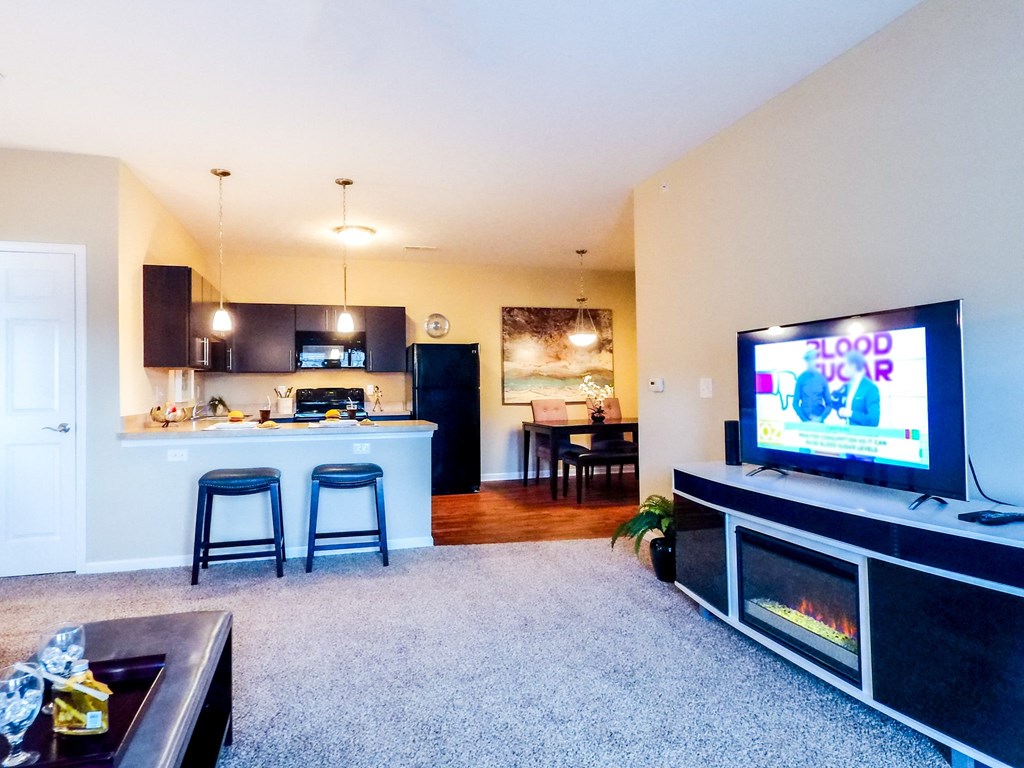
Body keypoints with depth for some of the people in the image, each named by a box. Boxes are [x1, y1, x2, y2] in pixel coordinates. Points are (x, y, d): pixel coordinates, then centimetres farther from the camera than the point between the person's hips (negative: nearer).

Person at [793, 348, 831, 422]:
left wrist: (821, 418, -10)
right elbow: (795, 403, -2)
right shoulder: (801, 378, -1)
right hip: (806, 421, -1)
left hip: (819, 421, 1)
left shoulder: (822, 378, 2)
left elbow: (829, 404, 5)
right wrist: (805, 420, -11)